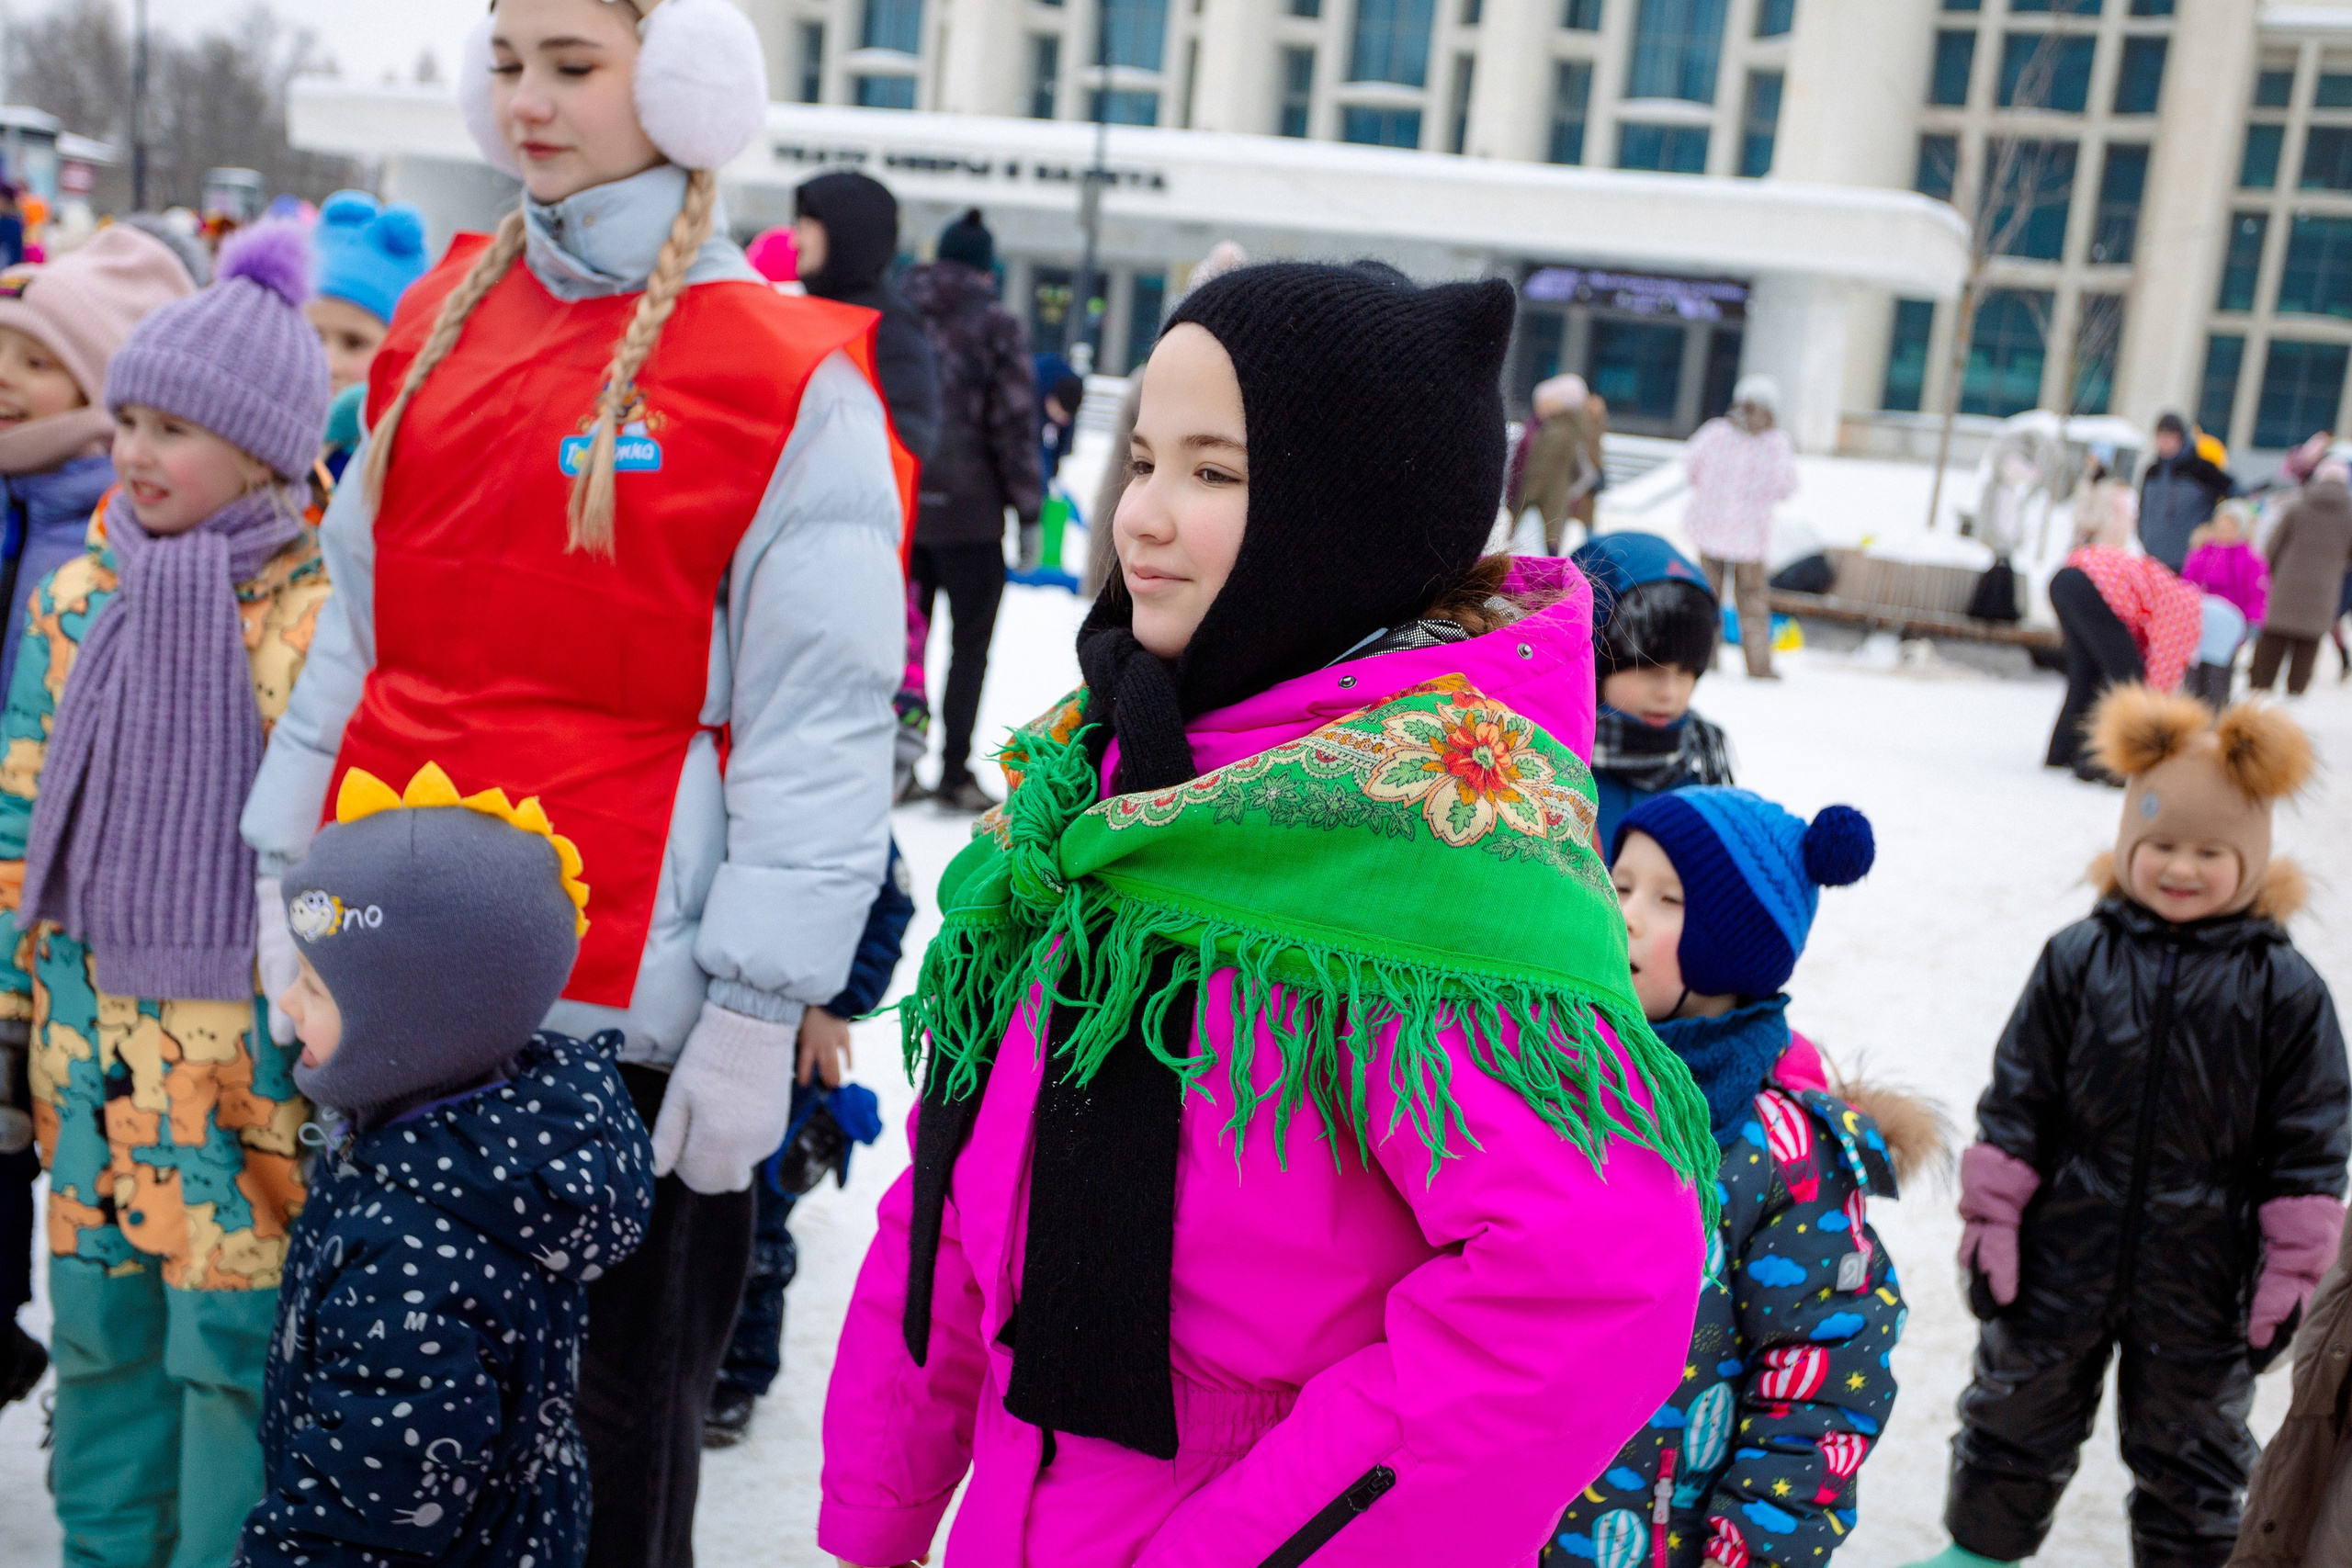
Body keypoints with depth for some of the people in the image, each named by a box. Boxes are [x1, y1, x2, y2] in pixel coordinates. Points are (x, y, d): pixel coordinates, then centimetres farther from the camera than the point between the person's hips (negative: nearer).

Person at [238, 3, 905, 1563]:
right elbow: (355, 637, 15)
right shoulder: (440, 325, 10)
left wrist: (756, 1010, -14)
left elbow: (819, 729, -12)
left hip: (625, 1007, -5)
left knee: (611, 1427, 10)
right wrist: (287, 876, 13)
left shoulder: (791, 379, -9)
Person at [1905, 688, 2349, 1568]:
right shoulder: (2079, 960, -7)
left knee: (2190, 1458, 17)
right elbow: (2017, 1100, -3)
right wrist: (1991, 1218, -4)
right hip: (2064, 1259, 2)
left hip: (2202, 1285, -1)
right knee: (2016, 1420, 19)